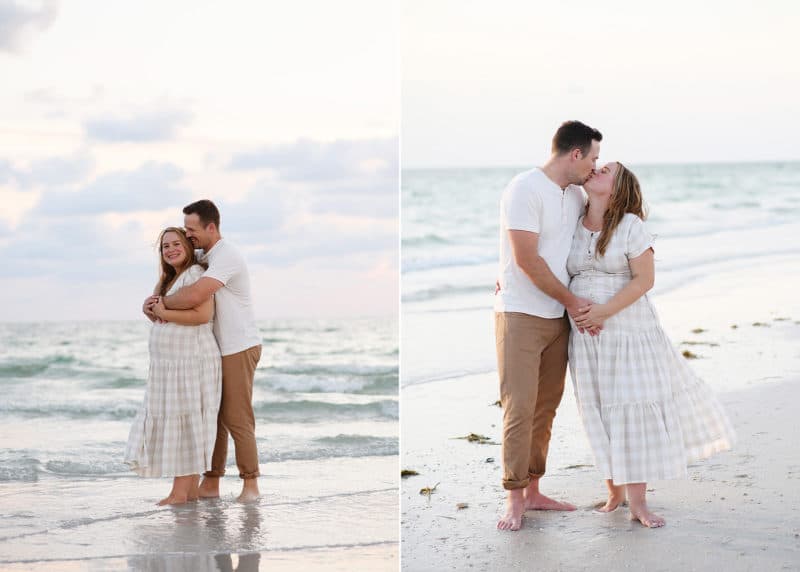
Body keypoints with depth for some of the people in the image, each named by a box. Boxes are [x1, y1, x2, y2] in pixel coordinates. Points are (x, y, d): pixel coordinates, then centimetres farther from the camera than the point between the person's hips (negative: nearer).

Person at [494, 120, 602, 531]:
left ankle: (532, 492, 17)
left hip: (558, 316, 7)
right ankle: (514, 500, -1)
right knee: (519, 408, -7)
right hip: (520, 315, -7)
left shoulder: (576, 195, 10)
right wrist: (572, 301, -10)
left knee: (545, 408, 8)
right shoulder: (525, 189, -13)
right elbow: (527, 260, -17)